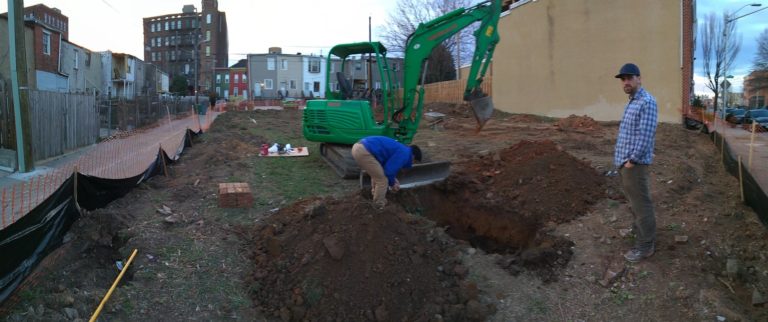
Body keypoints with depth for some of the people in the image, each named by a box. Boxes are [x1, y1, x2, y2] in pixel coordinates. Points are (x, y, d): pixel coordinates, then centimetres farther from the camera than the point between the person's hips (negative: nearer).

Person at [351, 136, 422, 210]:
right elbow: (388, 170, -6)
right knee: (382, 180, 3)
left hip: (358, 147, 10)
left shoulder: (401, 149, 26)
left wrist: (393, 179, 34)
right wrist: (392, 183, 11)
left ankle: (377, 200, 42)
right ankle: (379, 205, 19)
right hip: (364, 151, -10)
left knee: (377, 176, 28)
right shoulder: (404, 154, -4)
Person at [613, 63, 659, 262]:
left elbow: (645, 135, -21)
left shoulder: (647, 102, -14)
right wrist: (622, 158, 15)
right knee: (634, 203, 19)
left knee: (641, 205, -1)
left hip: (634, 164, -9)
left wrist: (632, 160, -19)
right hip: (624, 163, 9)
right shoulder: (632, 102, 16)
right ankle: (642, 235, 31)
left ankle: (645, 246, 7)